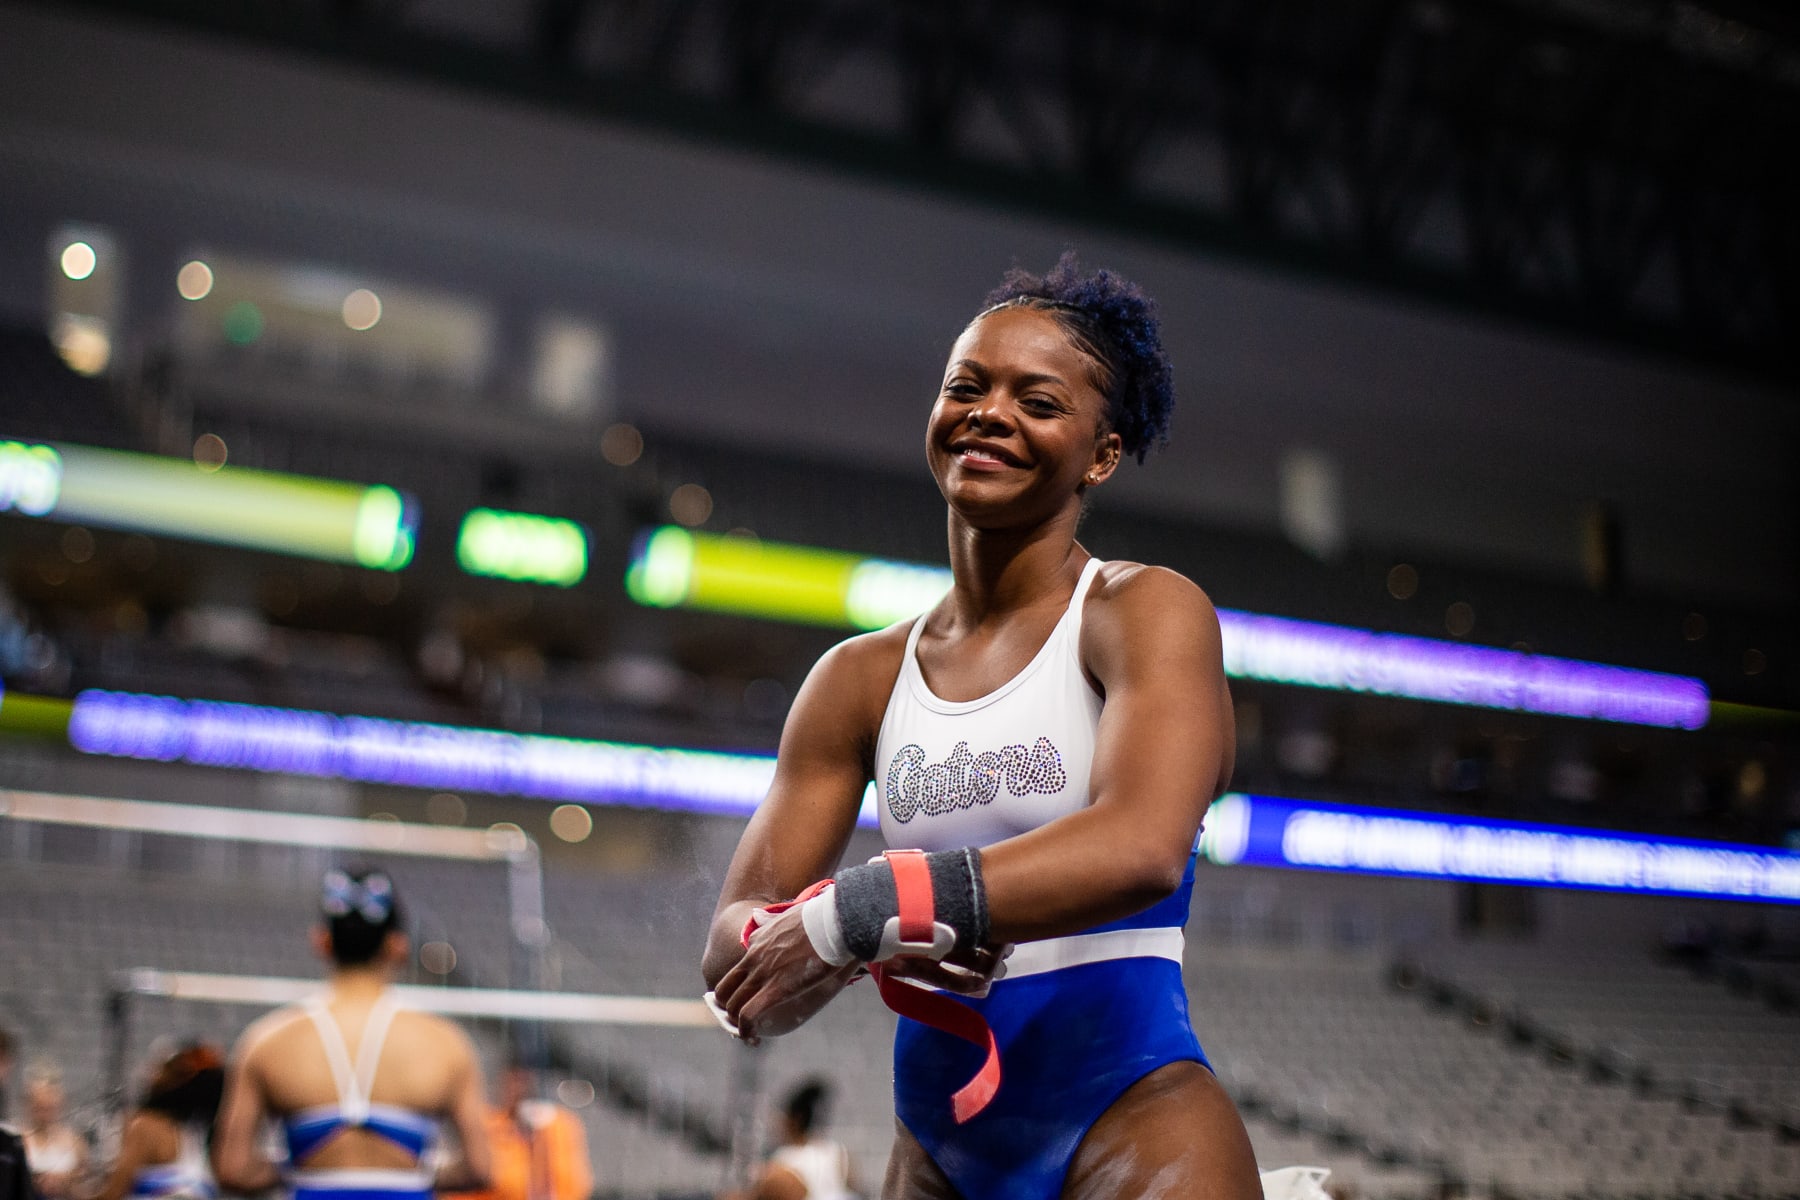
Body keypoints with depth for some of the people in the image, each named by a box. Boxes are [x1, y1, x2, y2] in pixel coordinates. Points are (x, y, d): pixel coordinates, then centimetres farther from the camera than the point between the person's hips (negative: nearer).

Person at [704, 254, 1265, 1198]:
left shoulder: (1147, 614, -5)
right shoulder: (860, 679, 7)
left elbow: (1141, 847, -23)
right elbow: (735, 955, 1)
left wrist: (855, 914, -23)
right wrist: (883, 946, -20)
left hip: (1133, 1119, -4)